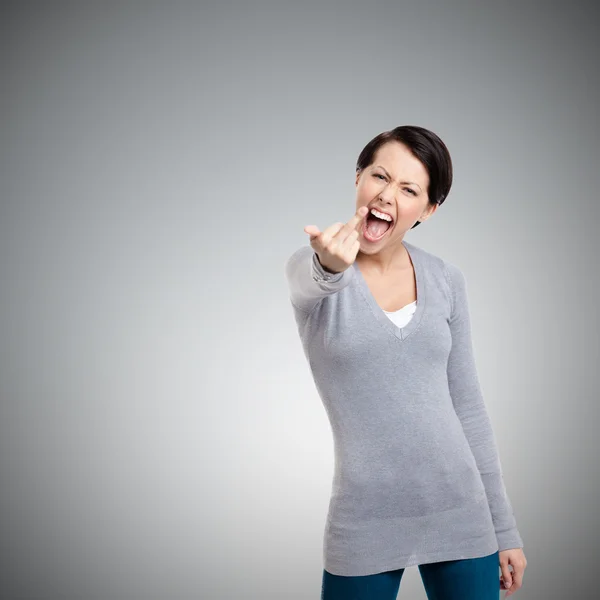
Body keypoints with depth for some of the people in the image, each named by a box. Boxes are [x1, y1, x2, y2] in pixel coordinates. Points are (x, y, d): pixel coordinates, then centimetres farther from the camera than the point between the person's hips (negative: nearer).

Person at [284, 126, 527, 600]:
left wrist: (504, 527, 8)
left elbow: (468, 406, 7)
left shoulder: (446, 281, 3)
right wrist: (331, 265, -53)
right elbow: (313, 281, -29)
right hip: (365, 526, -2)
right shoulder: (310, 268, -4)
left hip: (461, 515, 2)